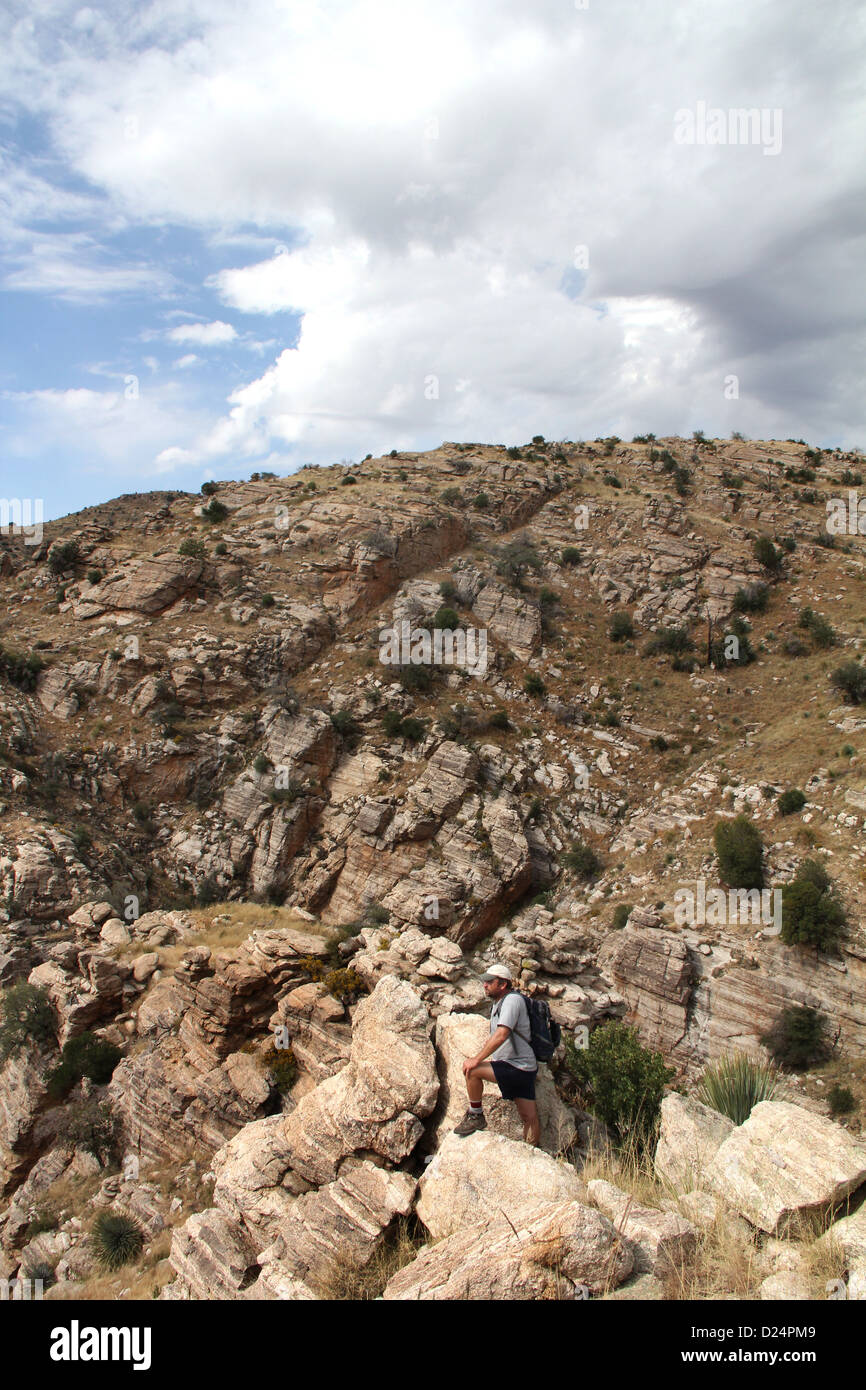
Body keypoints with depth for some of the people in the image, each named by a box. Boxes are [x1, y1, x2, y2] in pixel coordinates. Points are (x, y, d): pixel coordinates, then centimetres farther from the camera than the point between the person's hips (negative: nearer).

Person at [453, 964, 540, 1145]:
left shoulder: (513, 1000, -15)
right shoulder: (498, 1003, 15)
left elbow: (501, 1035, -25)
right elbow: (493, 1038, 27)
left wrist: (478, 1060, -21)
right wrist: (480, 1058, 17)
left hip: (518, 1067, -9)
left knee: (471, 1070, -18)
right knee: (530, 1118, 11)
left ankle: (475, 1116, -2)